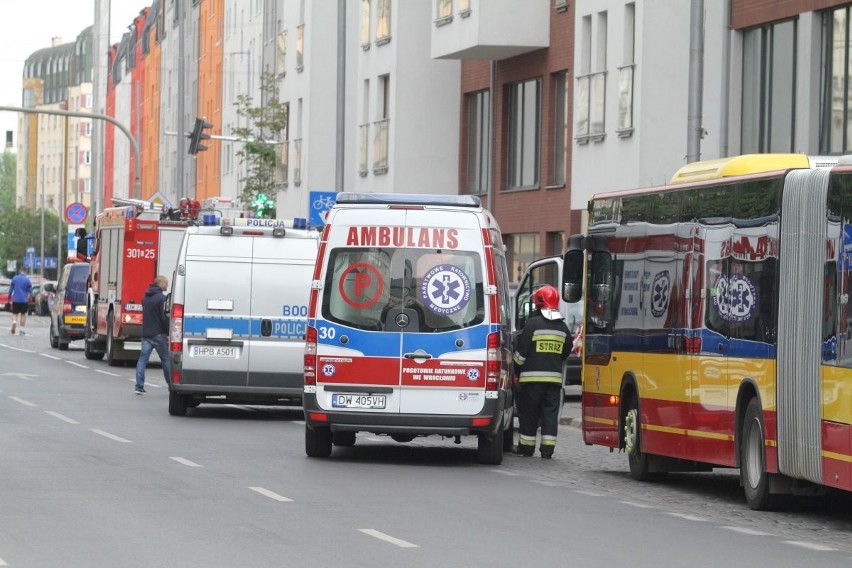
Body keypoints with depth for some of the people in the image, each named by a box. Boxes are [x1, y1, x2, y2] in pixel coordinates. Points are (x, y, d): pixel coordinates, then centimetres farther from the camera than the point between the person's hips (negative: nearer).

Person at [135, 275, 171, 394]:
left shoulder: (145, 297, 12)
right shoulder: (161, 298, -13)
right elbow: (164, 317, -16)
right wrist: (168, 333, -11)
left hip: (146, 334, 6)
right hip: (158, 334, -6)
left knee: (143, 359, 3)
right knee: (166, 360, 3)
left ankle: (139, 386, -3)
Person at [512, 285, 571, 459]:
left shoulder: (533, 324, -8)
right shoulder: (562, 327, 7)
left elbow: (521, 352, -8)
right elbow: (566, 353, 16)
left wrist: (516, 372, 4)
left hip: (532, 376, -4)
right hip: (554, 376, 4)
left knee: (529, 413, 5)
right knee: (550, 414, 5)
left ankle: (526, 447, 9)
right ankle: (547, 450, 1)